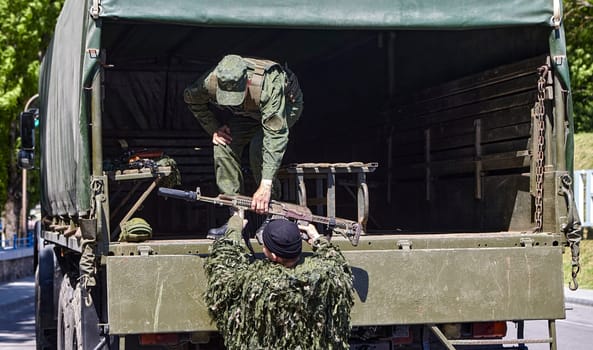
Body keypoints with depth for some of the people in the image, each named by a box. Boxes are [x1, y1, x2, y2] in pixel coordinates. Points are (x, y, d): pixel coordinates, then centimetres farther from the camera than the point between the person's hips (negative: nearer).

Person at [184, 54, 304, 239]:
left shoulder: (268, 86, -46)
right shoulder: (210, 82, -32)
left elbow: (276, 136, -49)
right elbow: (191, 99, -6)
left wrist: (266, 185, -54)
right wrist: (214, 128, -15)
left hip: (286, 104, -5)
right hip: (249, 111, 5)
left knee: (260, 148, -29)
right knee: (224, 144, -17)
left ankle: (271, 215, -10)